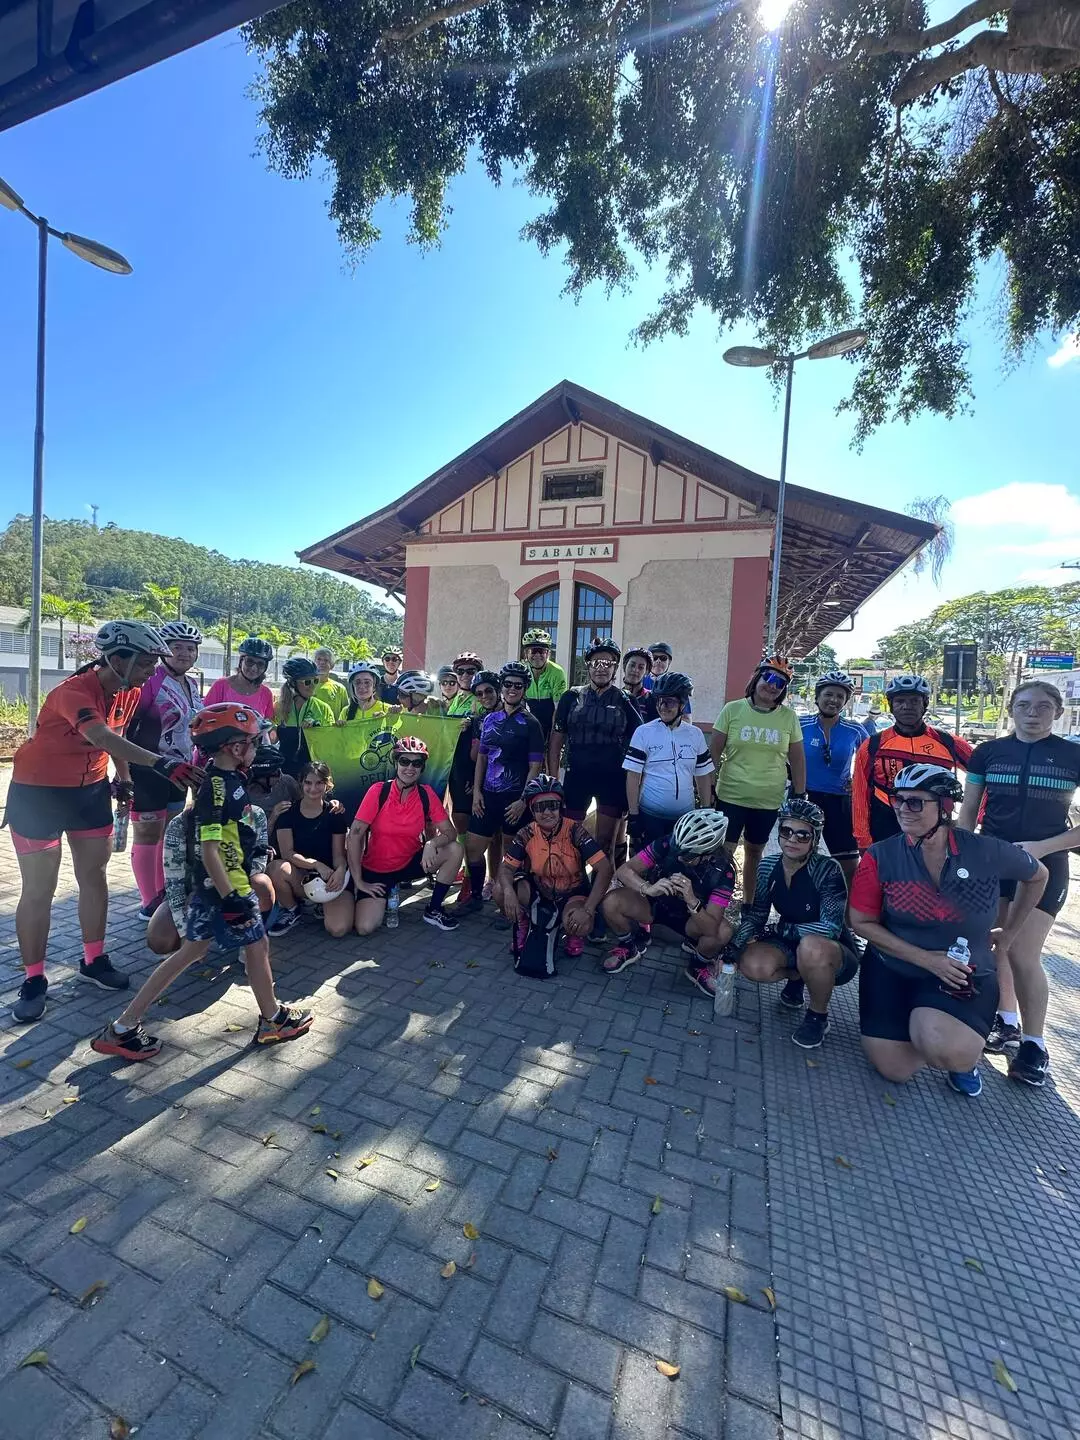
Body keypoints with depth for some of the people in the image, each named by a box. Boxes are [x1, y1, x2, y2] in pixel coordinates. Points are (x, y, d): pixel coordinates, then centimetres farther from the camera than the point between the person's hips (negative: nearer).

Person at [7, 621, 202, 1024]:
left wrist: (122, 778, 9)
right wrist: (160, 763, -60)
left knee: (94, 876, 11)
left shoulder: (129, 694, -6)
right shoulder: (73, 691, -29)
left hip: (91, 789, 7)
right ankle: (33, 980, 16)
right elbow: (102, 738, -48)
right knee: (39, 890, 1)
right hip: (39, 793, -6)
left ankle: (93, 961, 26)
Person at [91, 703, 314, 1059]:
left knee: (192, 951, 18)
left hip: (212, 885, 9)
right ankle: (274, 1020, 28)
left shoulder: (227, 778, 5)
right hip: (224, 886, -9)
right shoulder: (217, 787, -24)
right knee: (257, 946, 8)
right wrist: (231, 898, -25)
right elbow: (209, 849, -26)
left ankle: (123, 1028, 26)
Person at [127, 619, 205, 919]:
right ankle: (150, 904, 12)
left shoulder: (191, 685, 9)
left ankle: (165, 895, 29)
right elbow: (127, 723, -17)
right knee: (148, 835, 1)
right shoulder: (150, 680, -15)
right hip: (149, 770, -8)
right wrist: (124, 771, -17)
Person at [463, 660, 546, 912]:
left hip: (515, 798, -5)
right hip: (489, 795, 5)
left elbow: (535, 766, -8)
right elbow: (482, 757, 13)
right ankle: (476, 896, 28)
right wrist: (476, 791, 5)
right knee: (472, 847, 8)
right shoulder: (489, 719, 8)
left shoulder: (530, 723, -6)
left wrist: (523, 800, -15)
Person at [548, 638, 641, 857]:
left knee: (605, 844, 9)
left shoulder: (625, 702, 2)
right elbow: (555, 741, 4)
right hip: (576, 775, 1)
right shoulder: (571, 697, 3)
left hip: (612, 779, 0)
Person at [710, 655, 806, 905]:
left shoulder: (789, 717, 1)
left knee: (755, 852, 17)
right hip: (730, 796, -2)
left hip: (770, 800, 2)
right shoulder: (733, 709, -5)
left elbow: (798, 759, 7)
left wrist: (800, 796, 5)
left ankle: (748, 904, 33)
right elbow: (713, 752, -2)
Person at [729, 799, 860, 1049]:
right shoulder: (768, 866, -9)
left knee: (811, 946, -39)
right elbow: (756, 915, -2)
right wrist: (731, 951, -16)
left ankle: (818, 1016, -8)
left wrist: (777, 929, -24)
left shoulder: (828, 869, -24)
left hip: (835, 952, -4)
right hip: (792, 946, 4)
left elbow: (831, 927, -29)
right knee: (752, 965, -26)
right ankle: (797, 977, 10)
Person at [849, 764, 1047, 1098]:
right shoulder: (880, 857, -16)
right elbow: (862, 923, -10)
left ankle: (965, 1057, 11)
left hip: (964, 977, 0)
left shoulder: (988, 853, -14)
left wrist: (1010, 933, 10)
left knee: (949, 1053, -27)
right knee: (896, 1070, 1)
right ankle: (914, 1025, 32)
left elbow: (1038, 875, 9)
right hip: (891, 973, 1)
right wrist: (926, 958, -17)